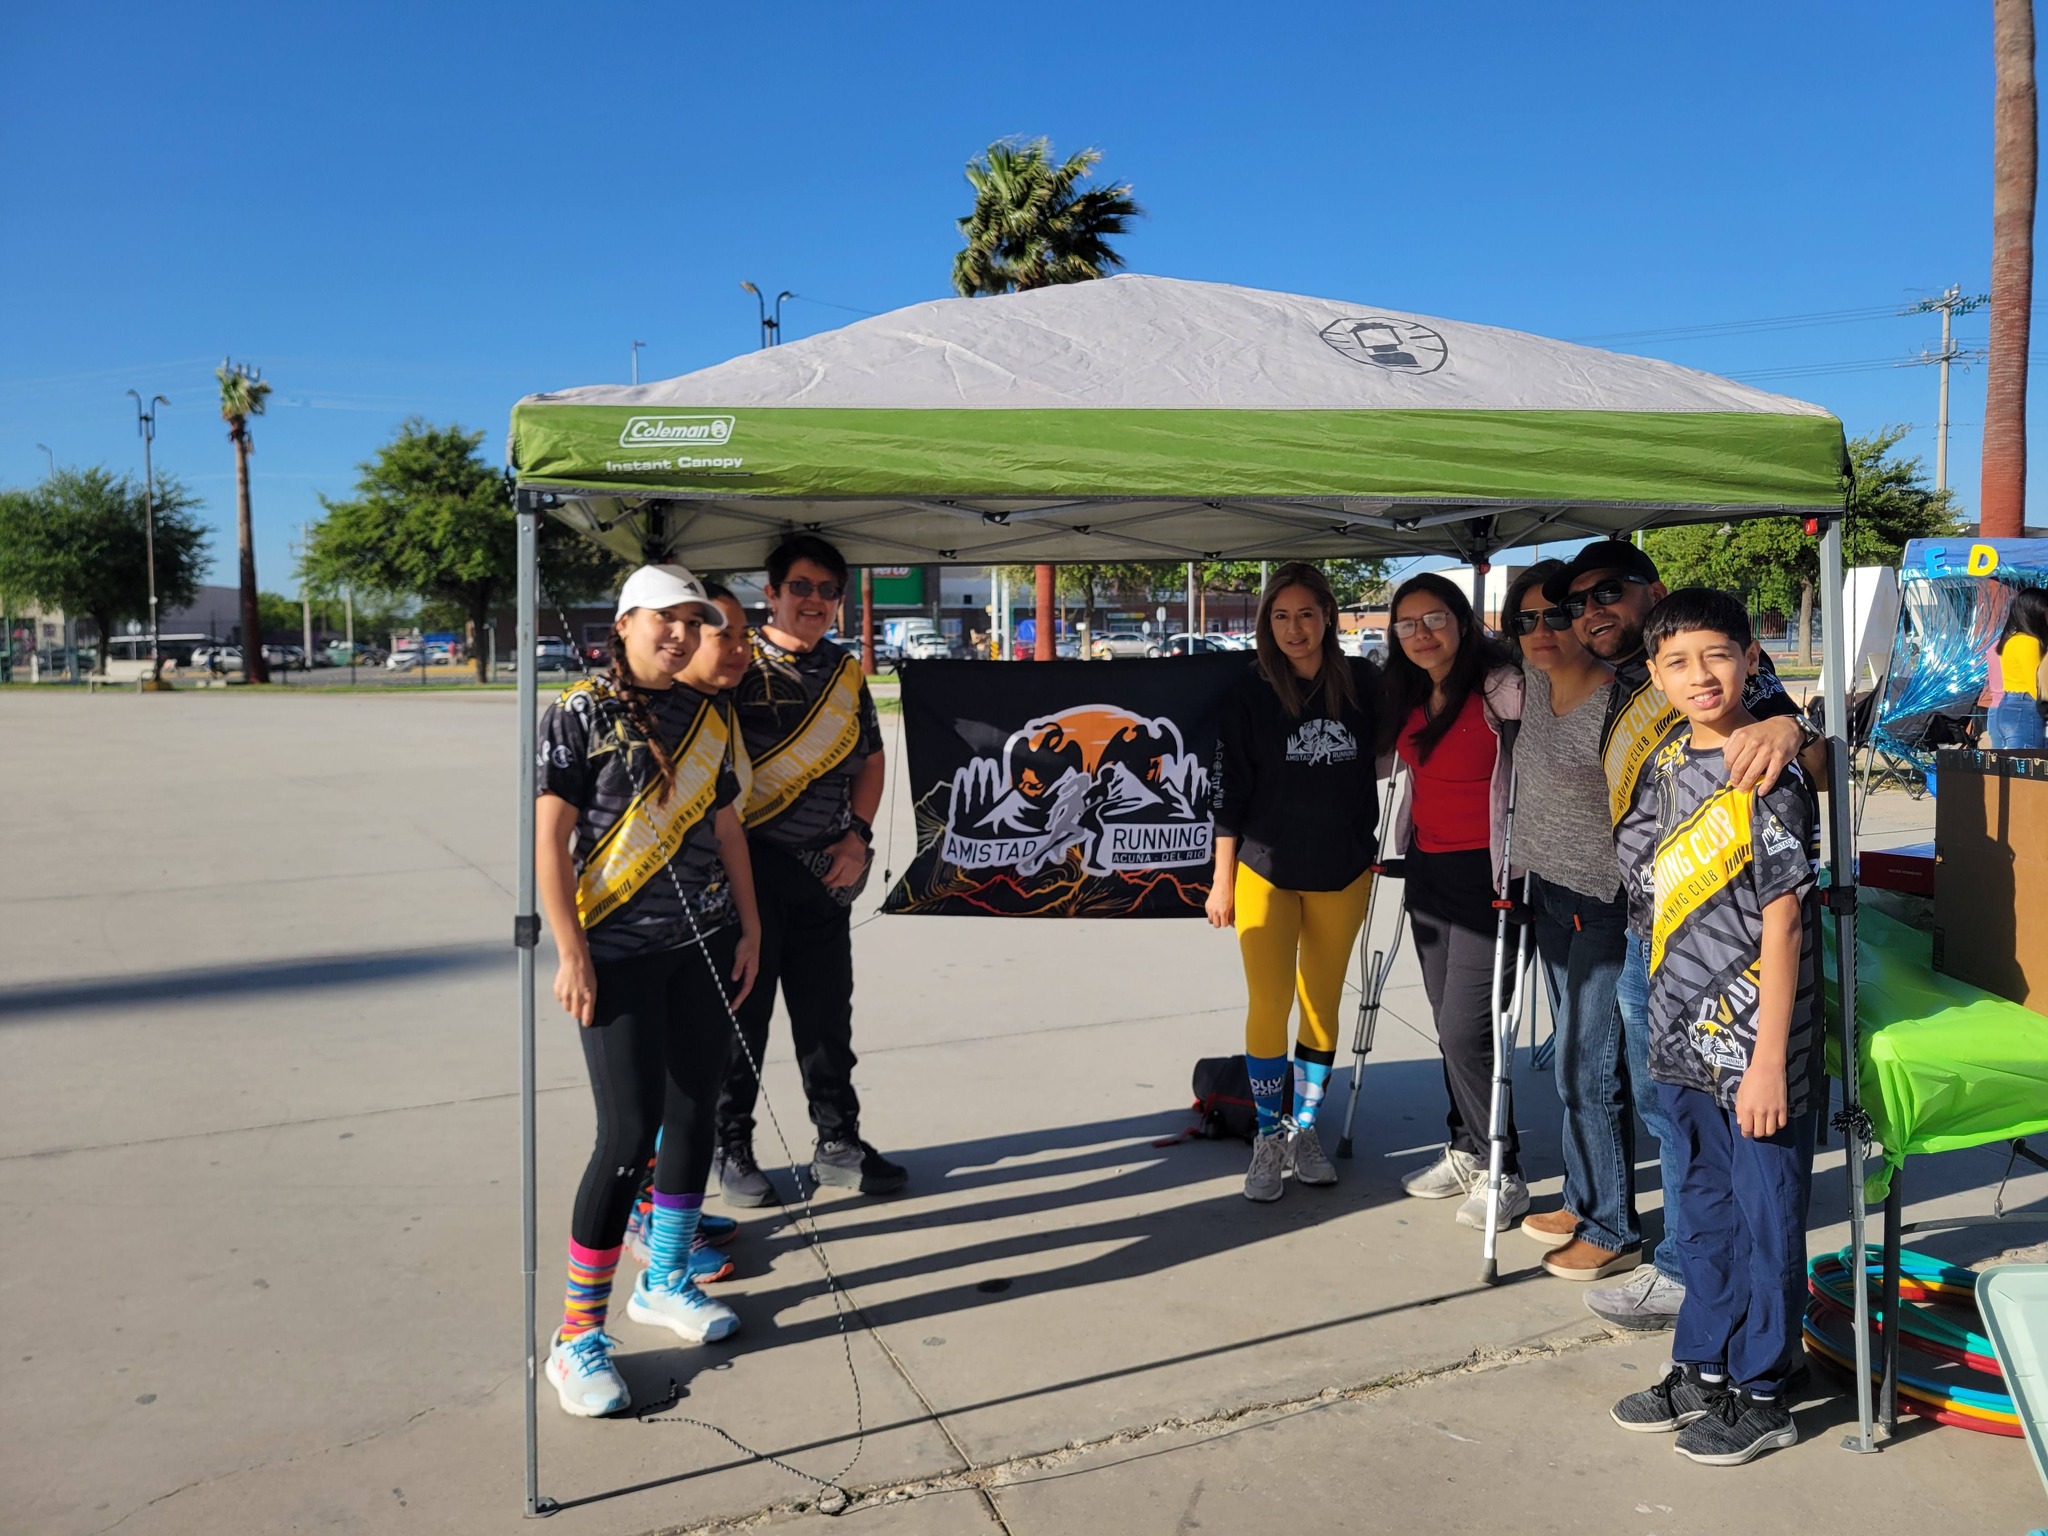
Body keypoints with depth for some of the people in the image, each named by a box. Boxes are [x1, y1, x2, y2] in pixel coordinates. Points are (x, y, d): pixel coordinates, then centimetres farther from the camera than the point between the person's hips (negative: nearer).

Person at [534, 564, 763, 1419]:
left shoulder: (708, 717, 10)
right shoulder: (581, 714, -6)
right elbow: (548, 837, -10)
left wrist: (749, 927, 11)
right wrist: (571, 953, -14)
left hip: (704, 943, 6)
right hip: (619, 951, -6)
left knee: (696, 1110, 10)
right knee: (631, 1129, -9)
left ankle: (663, 1281, 30)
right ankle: (577, 1335, 5)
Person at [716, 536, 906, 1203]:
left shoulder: (846, 673, 12)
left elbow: (869, 761, 18)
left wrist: (857, 836, 4)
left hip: (825, 875, 5)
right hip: (751, 869, -4)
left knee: (827, 1015, 12)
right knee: (742, 1012, 6)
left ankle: (837, 1143, 25)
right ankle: (732, 1147, 21)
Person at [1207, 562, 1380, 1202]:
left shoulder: (1362, 683, -1)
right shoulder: (1250, 694, -7)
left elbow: (1379, 758, 13)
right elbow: (1229, 791, -4)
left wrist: (1370, 849, 11)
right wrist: (1222, 879, -4)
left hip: (1342, 873, 2)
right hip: (1266, 871, -2)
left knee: (1322, 1004, 10)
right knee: (1269, 1005, -3)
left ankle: (1303, 1131, 25)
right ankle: (1268, 1138, 13)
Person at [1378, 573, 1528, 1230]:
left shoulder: (1503, 688, -13)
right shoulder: (1408, 698, 10)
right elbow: (1389, 762, 24)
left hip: (1484, 873, -7)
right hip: (1427, 867, 7)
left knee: (1465, 1028, -7)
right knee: (1449, 1022, 13)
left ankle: (1502, 1173, 8)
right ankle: (1465, 1152, 27)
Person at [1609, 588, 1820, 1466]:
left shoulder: (1768, 777, -15)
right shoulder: (1671, 762, 6)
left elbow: (1783, 926, -16)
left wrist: (1768, 1060, -17)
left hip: (1752, 1046, -7)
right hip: (1683, 1041, 7)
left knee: (1766, 1219, 9)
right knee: (1705, 1212, 19)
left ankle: (1759, 1395, 24)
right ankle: (1701, 1368, 34)